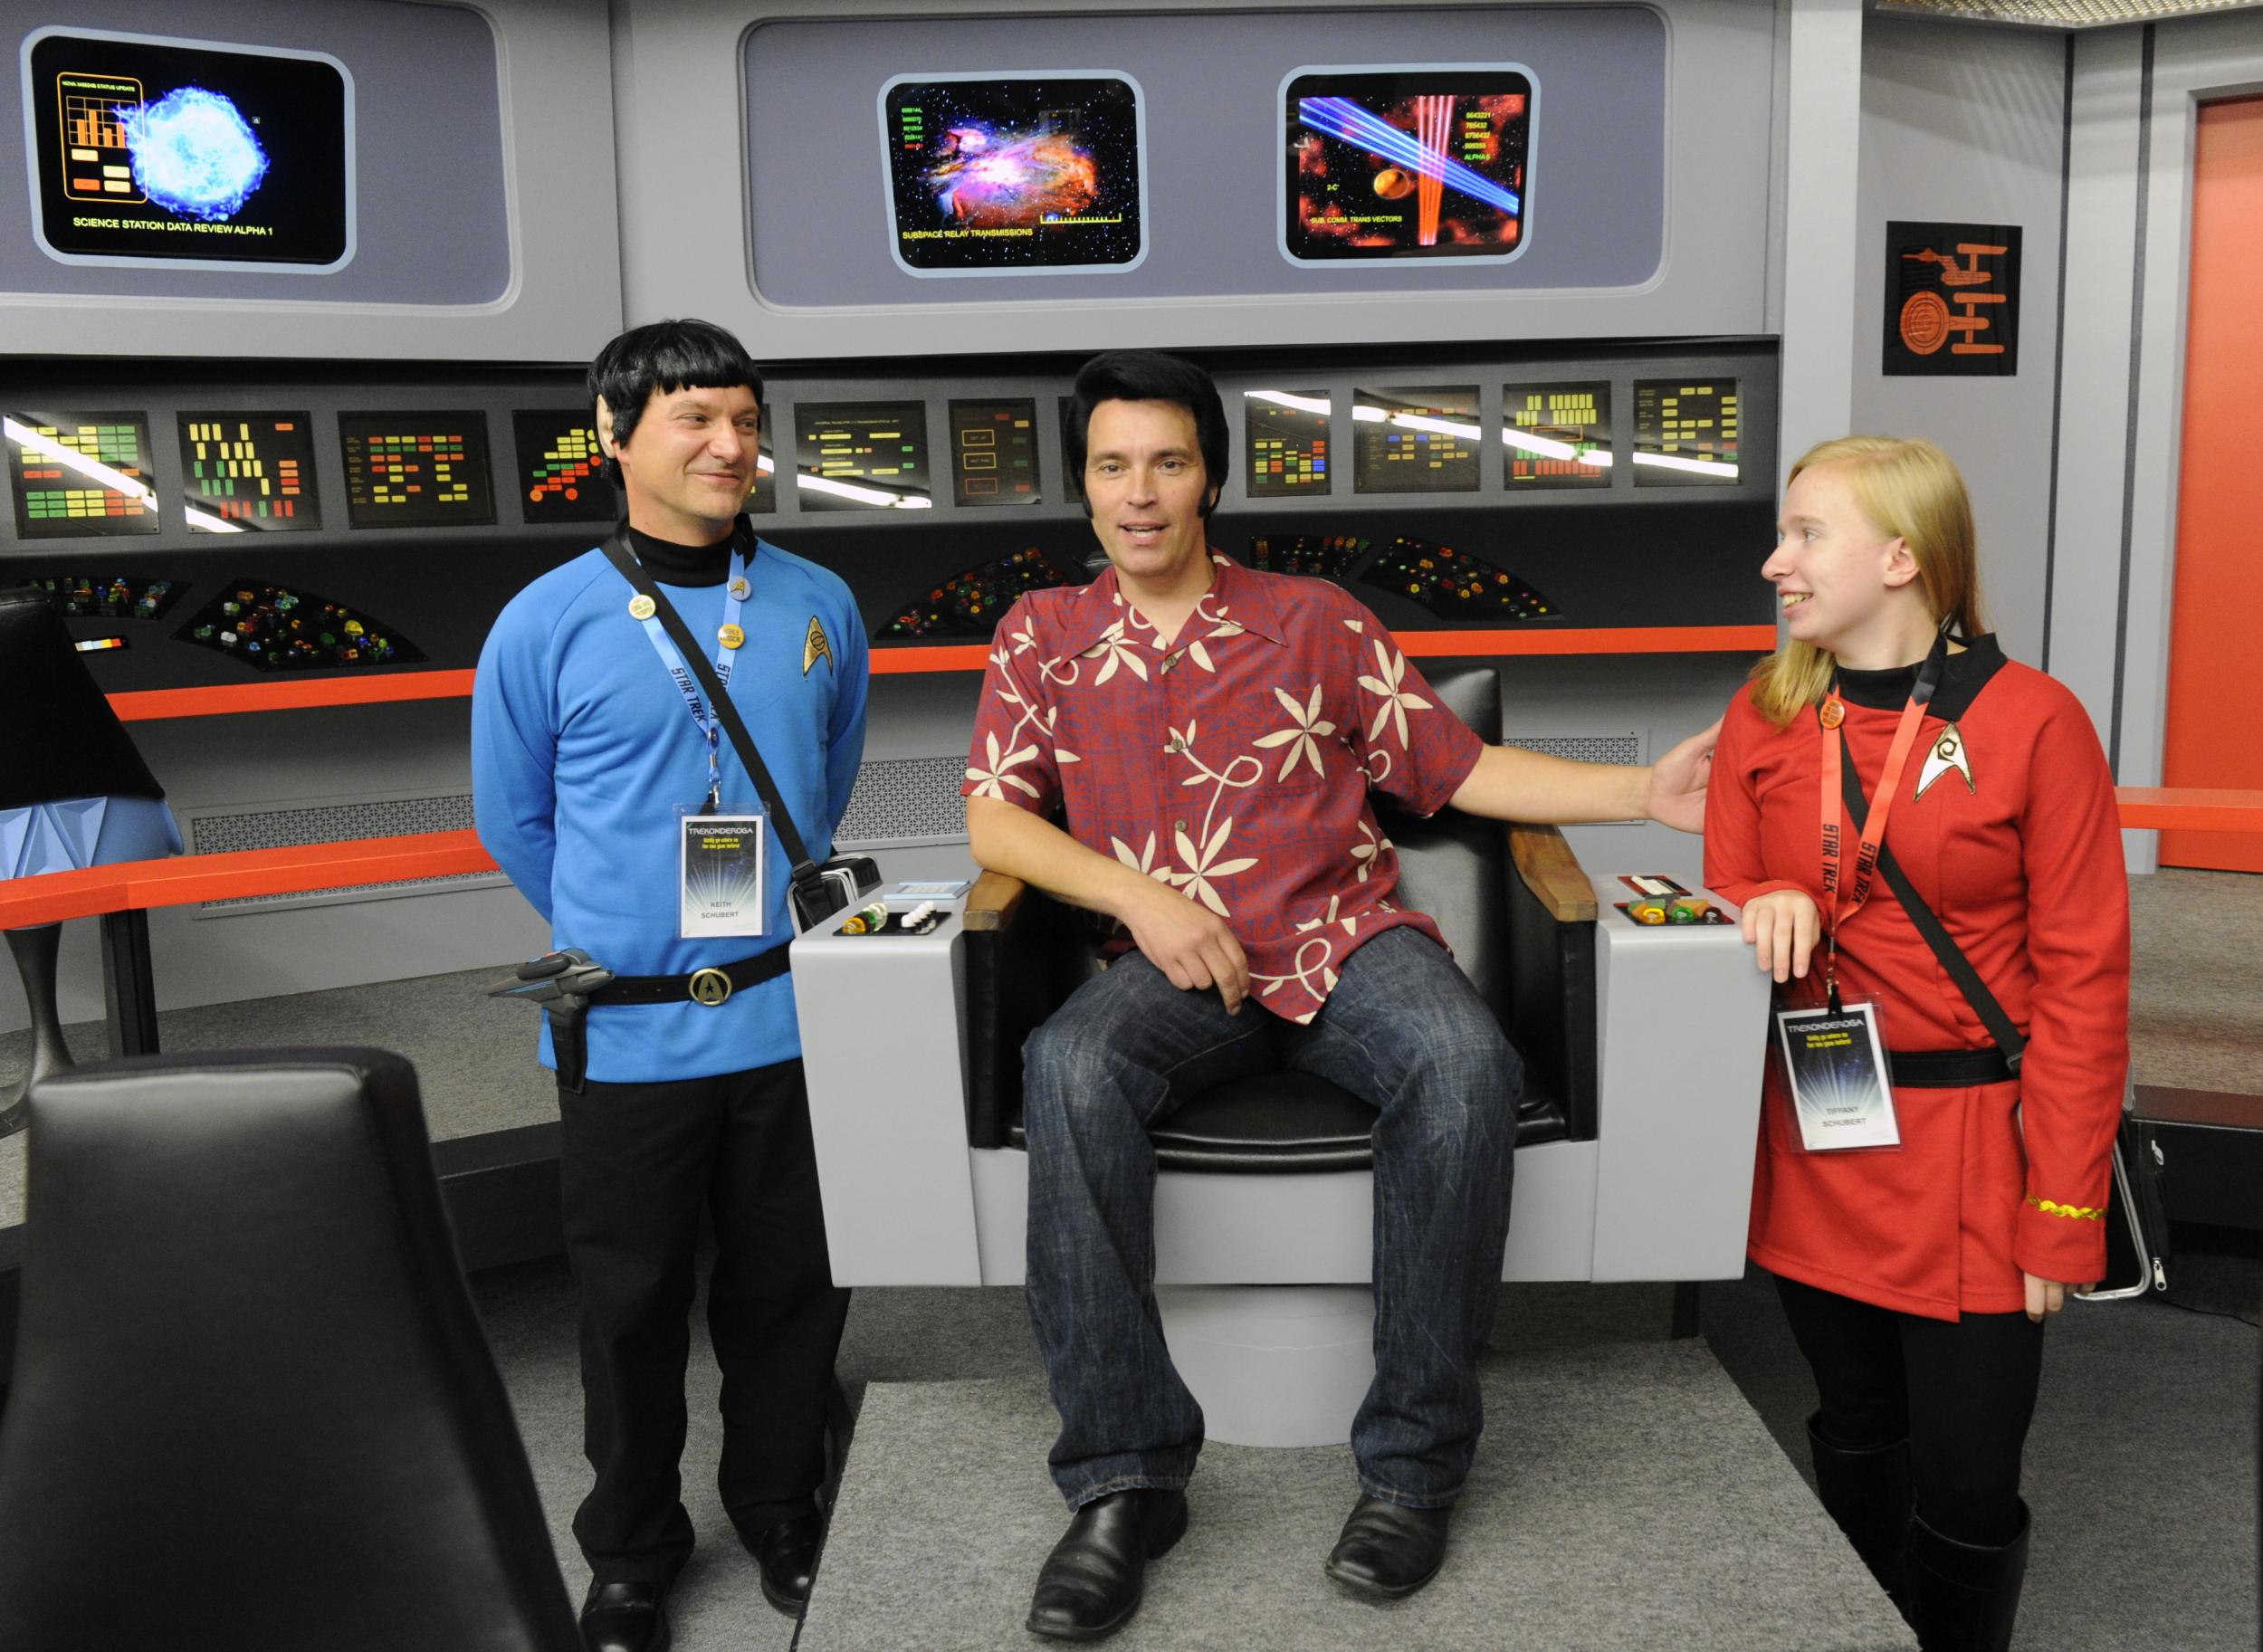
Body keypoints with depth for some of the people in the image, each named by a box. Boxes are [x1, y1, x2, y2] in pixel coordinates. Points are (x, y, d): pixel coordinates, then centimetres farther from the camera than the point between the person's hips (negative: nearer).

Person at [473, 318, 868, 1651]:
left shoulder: (819, 605, 2)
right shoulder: (547, 624, -5)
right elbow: (513, 822, 6)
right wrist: (621, 941, 10)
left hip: (790, 1014, 2)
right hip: (627, 1029, -2)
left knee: (791, 1289, 14)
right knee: (634, 1304, 12)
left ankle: (782, 1510, 38)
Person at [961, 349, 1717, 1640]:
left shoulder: (1314, 618, 13)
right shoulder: (1046, 635, 13)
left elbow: (1454, 767, 11)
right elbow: (993, 817, 5)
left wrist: (1642, 792, 2)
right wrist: (1141, 897, -10)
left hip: (1345, 937, 1)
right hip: (1179, 964, 0)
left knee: (1464, 1063, -33)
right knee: (1070, 1069, -34)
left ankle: (1416, 1458, -19)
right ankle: (1127, 1477, -25)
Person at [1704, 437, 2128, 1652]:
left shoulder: (2033, 725, -9)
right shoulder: (1762, 718, 3)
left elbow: (2083, 981, -9)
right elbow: (1727, 901, 9)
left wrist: (2064, 1211, -11)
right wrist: (1770, 907, -16)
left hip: (1970, 1156, -3)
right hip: (1814, 1149, 4)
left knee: (1966, 1489, 3)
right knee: (1856, 1441, 16)